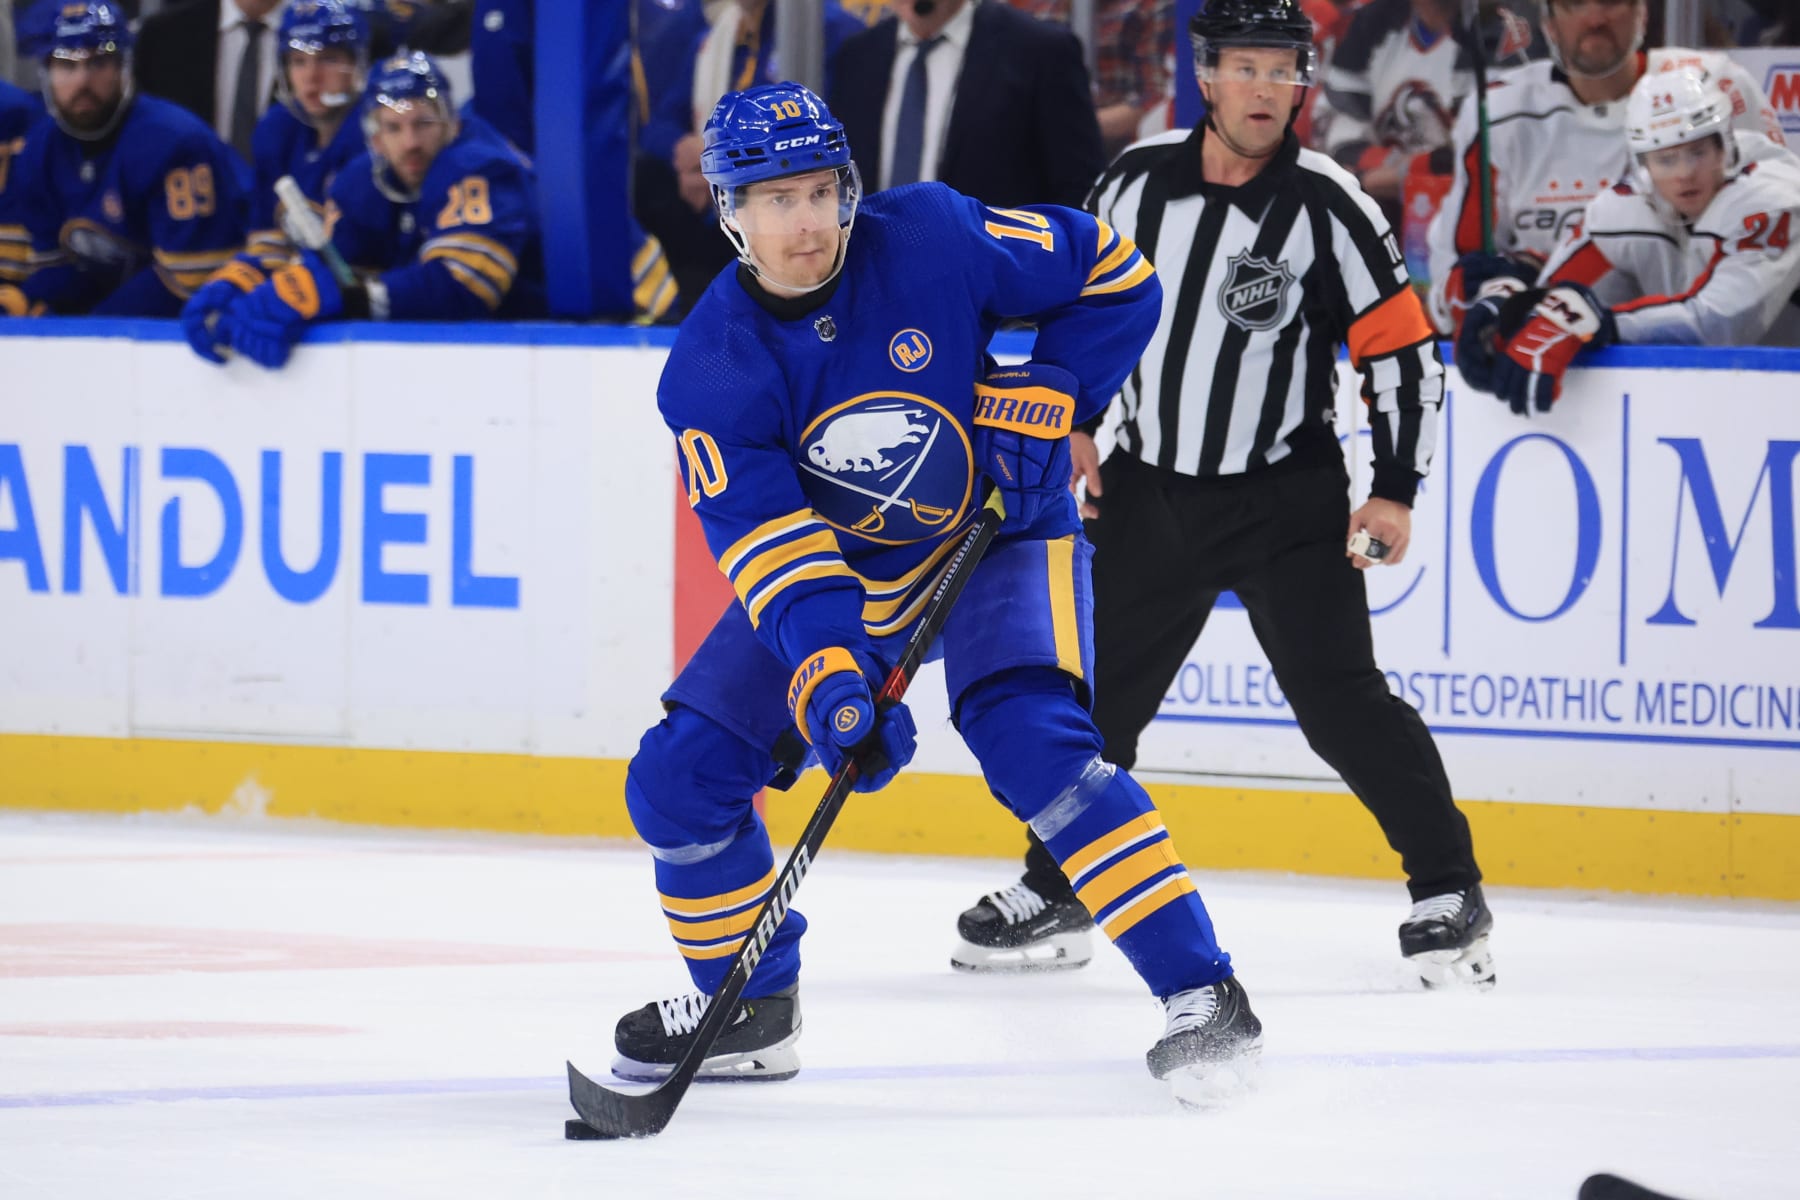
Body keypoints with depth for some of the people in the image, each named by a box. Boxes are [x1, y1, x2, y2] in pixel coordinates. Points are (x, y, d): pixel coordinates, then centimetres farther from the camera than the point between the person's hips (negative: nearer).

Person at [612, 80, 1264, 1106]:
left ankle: (1202, 994, -26)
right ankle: (749, 1008, 19)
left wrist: (1041, 400, -19)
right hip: (829, 569, 4)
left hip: (998, 533, -4)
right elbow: (767, 537, -24)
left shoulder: (933, 240, -21)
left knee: (1031, 739, -29)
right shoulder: (710, 367, -16)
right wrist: (828, 680, -38)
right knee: (680, 778, -4)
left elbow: (1113, 277, -9)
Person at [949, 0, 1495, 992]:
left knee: (1339, 700, -12)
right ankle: (1052, 896, 25)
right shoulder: (1141, 178, -2)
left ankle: (1449, 894, -4)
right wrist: (1071, 426, 6)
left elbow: (1401, 349, -9)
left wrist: (1395, 490, -13)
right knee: (1097, 689, 9)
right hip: (1152, 489, 4)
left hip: (1286, 499, -4)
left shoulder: (1326, 205, -11)